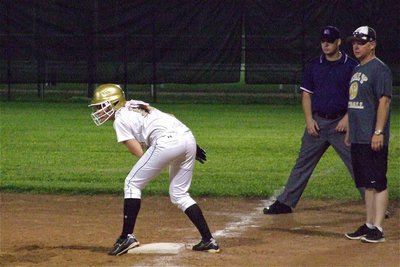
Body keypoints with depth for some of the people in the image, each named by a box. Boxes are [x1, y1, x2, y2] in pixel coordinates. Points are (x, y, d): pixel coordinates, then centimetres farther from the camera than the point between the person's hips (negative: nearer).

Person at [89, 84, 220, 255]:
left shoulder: (120, 119, 6)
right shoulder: (136, 105, 29)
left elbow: (139, 153, -2)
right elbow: (170, 118, 25)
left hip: (167, 142, -8)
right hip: (188, 137, 8)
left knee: (132, 183, 4)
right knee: (179, 194, 18)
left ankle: (127, 237, -2)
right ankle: (208, 240, 12)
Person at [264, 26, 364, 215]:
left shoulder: (351, 66, -1)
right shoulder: (313, 66, 9)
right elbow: (306, 94, 10)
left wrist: (347, 118, -13)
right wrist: (309, 119, -2)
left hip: (341, 123, -3)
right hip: (317, 122, 3)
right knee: (303, 163, 7)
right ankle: (285, 203, 13)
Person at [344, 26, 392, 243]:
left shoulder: (379, 69, -10)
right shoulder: (357, 70, 18)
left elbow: (384, 101, -16)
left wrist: (378, 132, -21)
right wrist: (349, 131, 21)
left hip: (373, 138, -9)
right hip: (357, 137, 9)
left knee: (378, 182, -7)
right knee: (367, 183, 12)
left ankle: (378, 228, -8)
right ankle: (369, 224, 17)